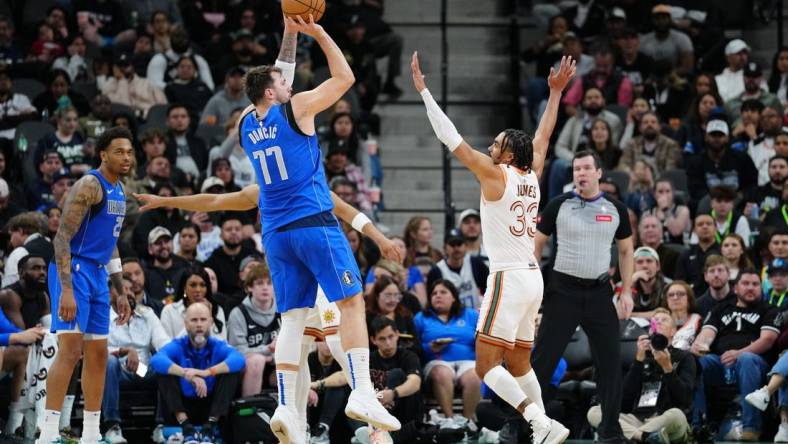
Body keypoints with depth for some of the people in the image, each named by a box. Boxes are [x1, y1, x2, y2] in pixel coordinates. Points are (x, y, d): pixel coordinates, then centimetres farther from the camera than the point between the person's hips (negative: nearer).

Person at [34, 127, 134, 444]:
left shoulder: (118, 191, 16)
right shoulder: (90, 185, -13)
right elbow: (62, 236, -19)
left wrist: (121, 293, 24)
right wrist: (66, 289, -26)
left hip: (97, 275, 10)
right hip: (73, 272, -10)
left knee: (98, 355, 10)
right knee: (70, 349, -17)